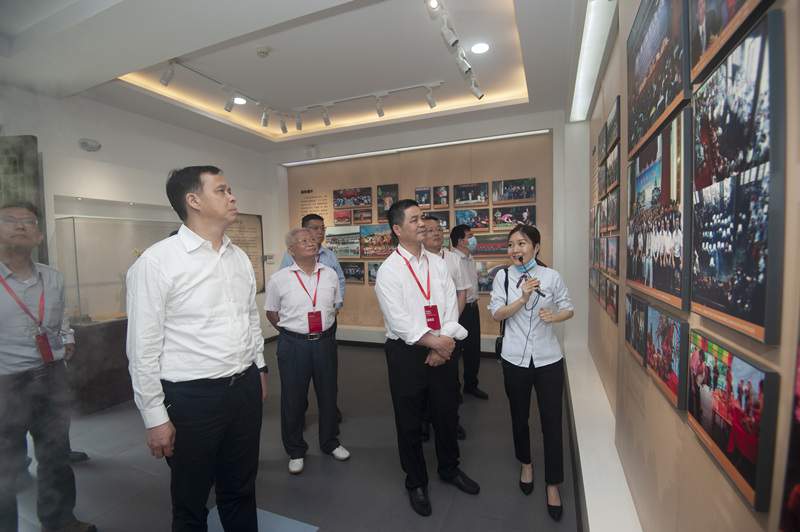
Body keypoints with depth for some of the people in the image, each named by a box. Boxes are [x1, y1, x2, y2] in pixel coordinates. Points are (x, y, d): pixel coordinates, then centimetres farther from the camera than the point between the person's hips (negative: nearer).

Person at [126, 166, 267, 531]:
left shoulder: (240, 258, 6)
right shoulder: (156, 262, -13)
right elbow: (143, 348, -12)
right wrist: (154, 417, -9)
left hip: (246, 389, 5)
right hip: (192, 398, -5)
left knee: (241, 491, 22)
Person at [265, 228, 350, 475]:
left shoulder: (330, 275, 2)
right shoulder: (279, 279, -6)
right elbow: (271, 312, 5)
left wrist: (324, 331, 10)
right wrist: (292, 332, 3)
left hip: (325, 342, 3)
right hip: (294, 345, -2)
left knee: (328, 394, 16)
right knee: (293, 399, 10)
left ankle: (330, 442, 40)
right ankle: (295, 451, 34)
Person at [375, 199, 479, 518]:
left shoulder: (437, 264, 5)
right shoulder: (389, 271, -10)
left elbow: (451, 307, 1)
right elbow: (399, 321, -16)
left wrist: (444, 345, -9)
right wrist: (435, 341, -16)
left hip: (443, 349, 4)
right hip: (406, 352, -4)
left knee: (447, 414, 19)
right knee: (409, 422, 12)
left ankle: (449, 468, 47)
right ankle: (416, 483, 38)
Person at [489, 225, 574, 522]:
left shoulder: (551, 276, -4)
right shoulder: (503, 276, -2)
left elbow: (568, 310, 5)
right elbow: (497, 314, -8)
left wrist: (553, 316, -16)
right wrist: (523, 298, -21)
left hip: (548, 360, 0)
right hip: (515, 360, 1)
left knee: (552, 422, 6)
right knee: (519, 417, 18)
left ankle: (553, 485, 28)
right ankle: (526, 464, 45)